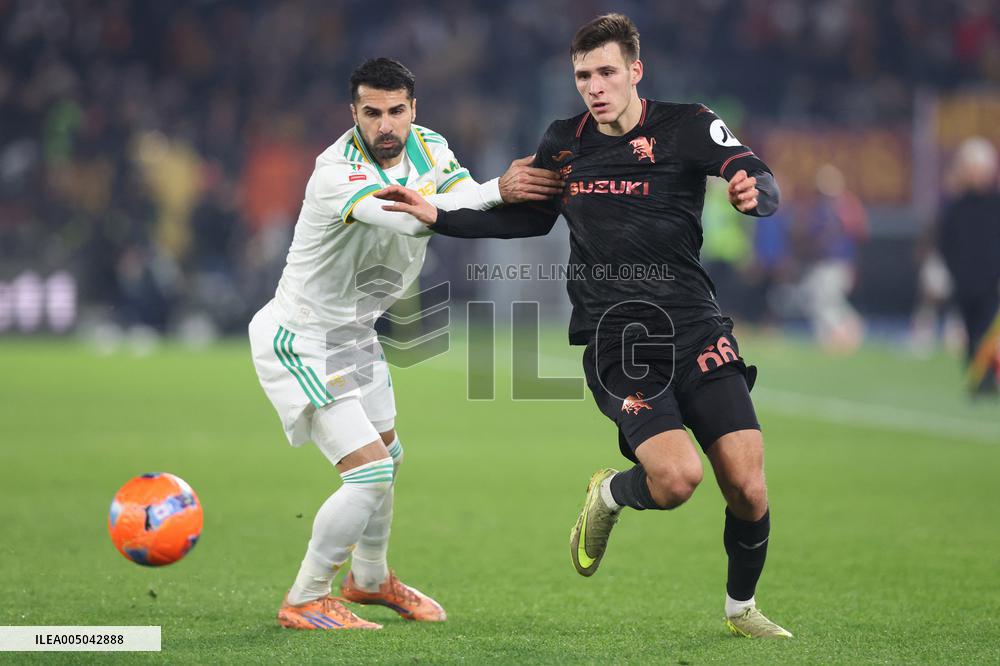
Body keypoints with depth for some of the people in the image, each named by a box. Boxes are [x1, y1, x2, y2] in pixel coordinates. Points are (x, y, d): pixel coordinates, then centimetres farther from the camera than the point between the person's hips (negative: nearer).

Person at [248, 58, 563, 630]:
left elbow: (472, 209, -12)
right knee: (370, 472, -16)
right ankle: (305, 603, -1)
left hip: (356, 334, 9)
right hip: (302, 341, -9)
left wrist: (530, 190, -33)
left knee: (388, 457, 24)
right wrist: (498, 191, -52)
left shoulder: (428, 148, -5)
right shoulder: (337, 173, -31)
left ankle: (370, 578, 48)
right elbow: (412, 217, -46)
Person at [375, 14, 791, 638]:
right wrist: (439, 217, 14)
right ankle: (609, 495, 13)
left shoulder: (689, 125, -2)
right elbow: (531, 217, 23)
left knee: (747, 486, -8)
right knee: (676, 475, -23)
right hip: (615, 340, 0)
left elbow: (762, 183, -16)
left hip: (696, 326, 0)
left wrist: (755, 190, -40)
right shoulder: (563, 142, 8)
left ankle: (742, 609, 21)